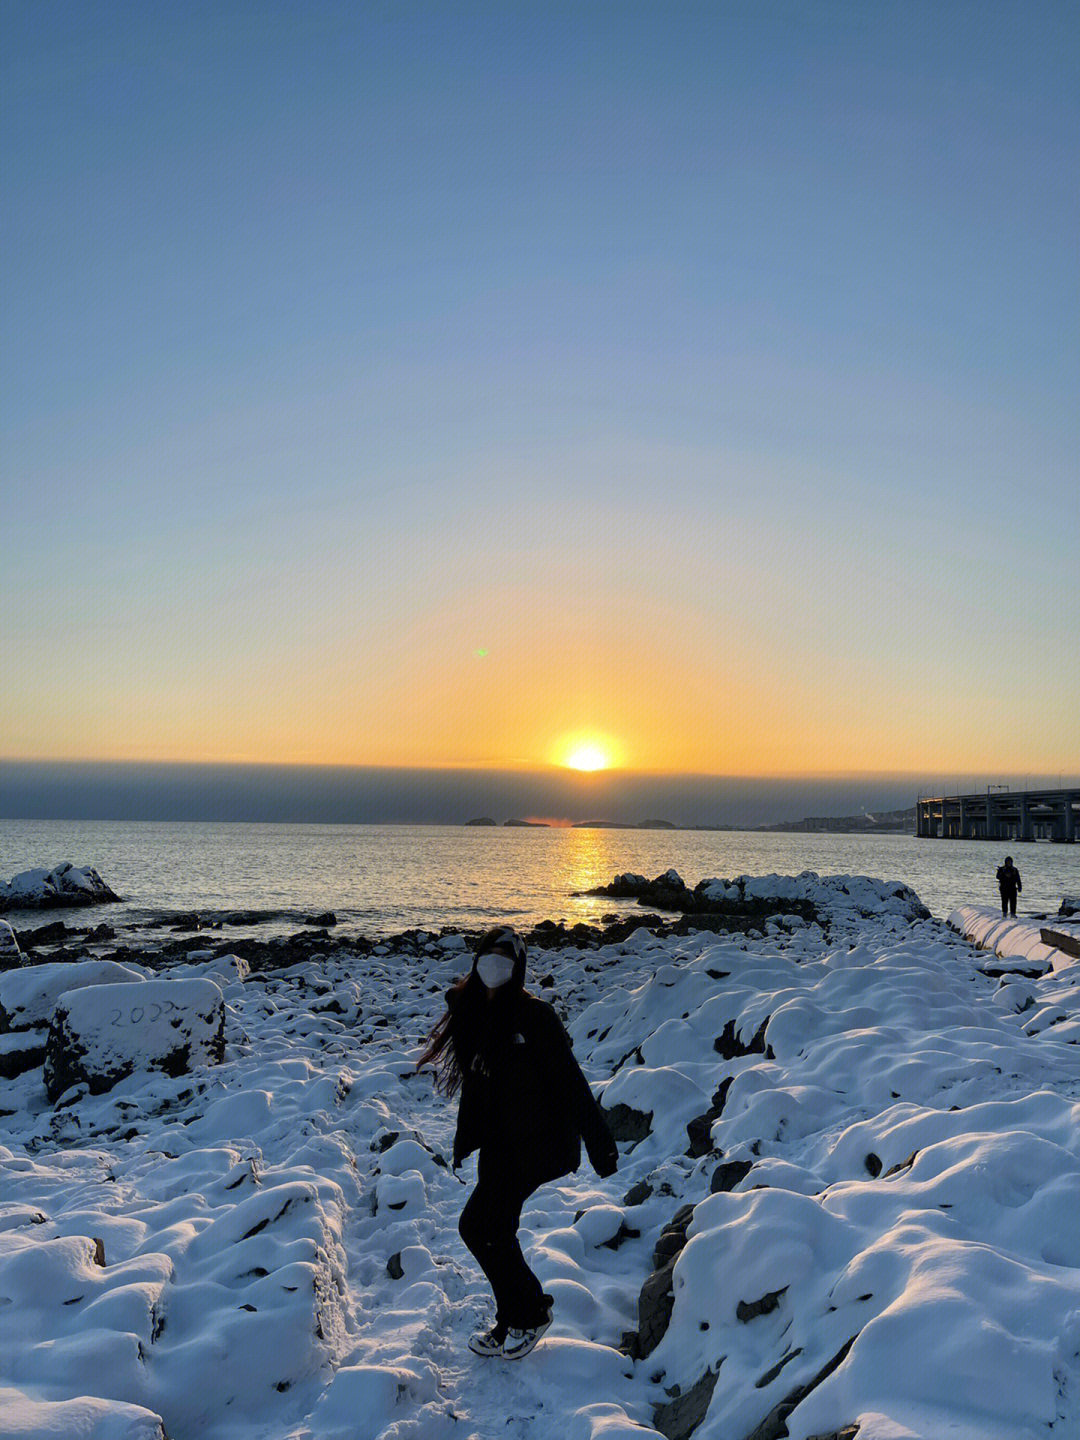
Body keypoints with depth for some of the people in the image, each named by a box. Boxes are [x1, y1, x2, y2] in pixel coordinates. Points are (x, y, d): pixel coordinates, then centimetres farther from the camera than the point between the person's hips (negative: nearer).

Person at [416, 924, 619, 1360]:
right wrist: (465, 1139, 21)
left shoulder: (532, 1015, -17)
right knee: (495, 1232, 12)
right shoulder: (472, 1011, 4)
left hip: (532, 1143, -7)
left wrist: (599, 1144, -15)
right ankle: (512, 1323, 31)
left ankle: (531, 1311, 13)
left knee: (477, 1226, -8)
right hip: (498, 1142, 7)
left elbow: (570, 1080, -15)